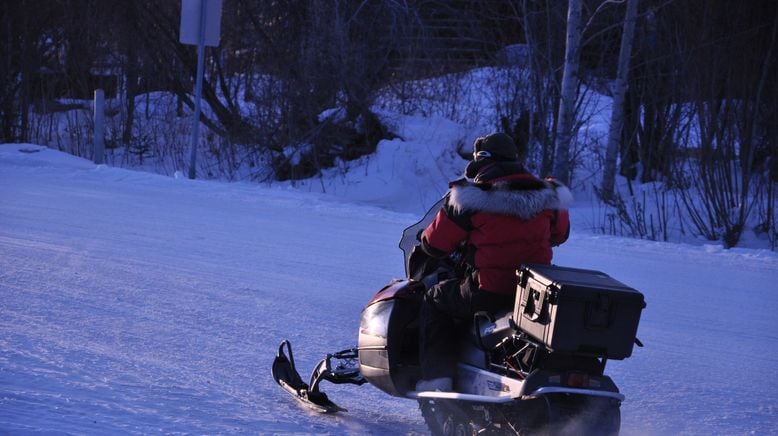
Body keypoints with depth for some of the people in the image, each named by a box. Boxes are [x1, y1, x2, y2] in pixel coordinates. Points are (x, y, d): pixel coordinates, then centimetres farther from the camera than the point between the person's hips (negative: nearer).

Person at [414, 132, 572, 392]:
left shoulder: (470, 197, -7)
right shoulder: (547, 195, 6)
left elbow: (434, 245, 0)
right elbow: (559, 234, 24)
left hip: (487, 293, -5)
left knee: (434, 300, 19)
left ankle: (437, 375, 7)